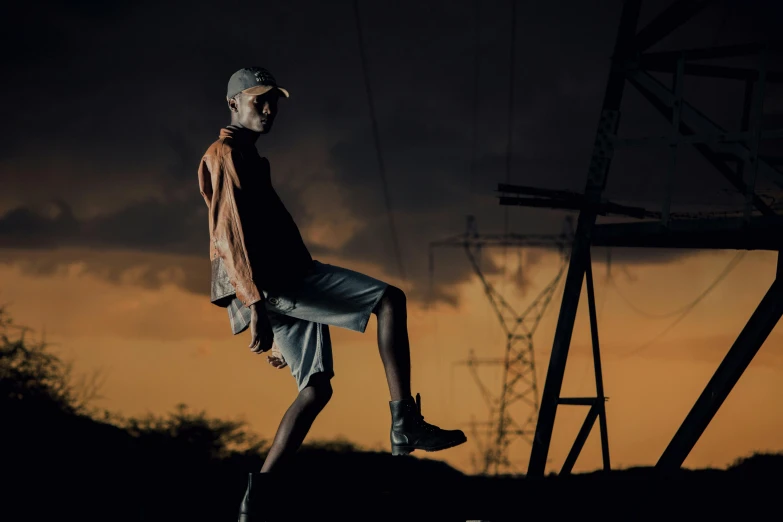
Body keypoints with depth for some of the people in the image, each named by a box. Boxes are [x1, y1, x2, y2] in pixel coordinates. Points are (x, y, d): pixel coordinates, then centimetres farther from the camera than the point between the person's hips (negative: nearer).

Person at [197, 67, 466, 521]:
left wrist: (270, 322, 30)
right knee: (390, 298, -13)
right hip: (275, 280, -10)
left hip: (286, 285, 10)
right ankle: (406, 425, -20)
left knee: (316, 388, 6)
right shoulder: (226, 155, -3)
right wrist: (257, 307, -25)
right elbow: (232, 236, -15)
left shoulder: (250, 161, 29)